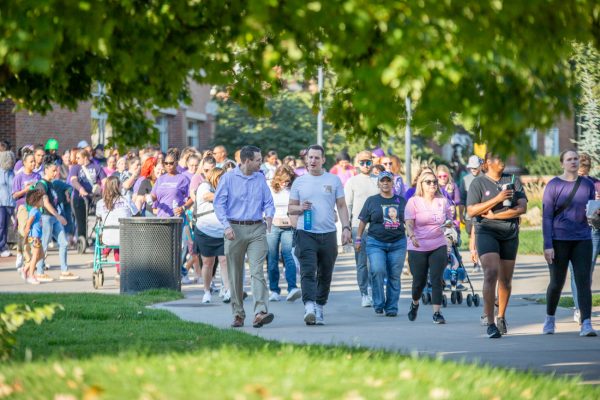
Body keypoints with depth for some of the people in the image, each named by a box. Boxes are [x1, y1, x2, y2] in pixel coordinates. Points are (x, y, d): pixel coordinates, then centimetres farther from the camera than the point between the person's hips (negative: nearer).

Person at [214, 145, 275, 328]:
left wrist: (269, 215, -10)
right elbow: (219, 203, -1)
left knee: (257, 271, -13)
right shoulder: (228, 178, 1)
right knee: (235, 275, 5)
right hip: (235, 229, -1)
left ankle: (261, 312, -23)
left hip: (257, 230, 1)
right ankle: (238, 314, 15)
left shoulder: (260, 178, 10)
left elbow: (268, 201, 12)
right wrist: (227, 226, -13)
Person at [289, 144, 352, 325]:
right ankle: (309, 307, -24)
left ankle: (320, 308, 18)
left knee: (325, 274, 7)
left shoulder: (334, 180, 8)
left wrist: (346, 227, -1)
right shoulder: (299, 182, 8)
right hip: (306, 234, -1)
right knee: (308, 271, -14)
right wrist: (301, 208, -10)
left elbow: (342, 206, 9)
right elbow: (290, 208, 12)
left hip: (328, 234, 1)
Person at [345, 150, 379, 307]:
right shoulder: (352, 182, 6)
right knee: (361, 263, -1)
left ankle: (372, 288, 10)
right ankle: (364, 294, 5)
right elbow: (347, 206, 5)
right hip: (358, 226, -2)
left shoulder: (378, 182, 11)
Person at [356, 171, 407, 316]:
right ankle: (379, 304, -6)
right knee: (378, 271, -19)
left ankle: (391, 307, 10)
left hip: (397, 243, 2)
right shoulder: (372, 201, 7)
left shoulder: (401, 201, 12)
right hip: (376, 243, -2)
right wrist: (358, 238, 5)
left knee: (394, 276, 1)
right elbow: (363, 221, 9)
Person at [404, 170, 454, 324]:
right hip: (417, 248, -2)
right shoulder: (413, 202, -2)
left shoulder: (443, 201, 7)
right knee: (419, 281, 4)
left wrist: (449, 223, -6)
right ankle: (414, 304, 34)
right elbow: (408, 223, -12)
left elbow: (449, 220, 18)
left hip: (438, 246, 2)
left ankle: (437, 313, -8)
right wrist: (412, 236, -32)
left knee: (436, 279, -10)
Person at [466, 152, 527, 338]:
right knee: (491, 273, -20)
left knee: (506, 279, 9)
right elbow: (471, 211, -8)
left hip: (510, 234, 4)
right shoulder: (479, 183, 1)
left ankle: (501, 316, 29)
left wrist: (494, 215, -10)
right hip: (486, 232, -3)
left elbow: (522, 208, -2)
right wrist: (497, 199, -16)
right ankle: (489, 321, -21)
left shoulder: (513, 181, 8)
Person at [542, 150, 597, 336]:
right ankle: (550, 319, 28)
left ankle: (586, 324, -15)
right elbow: (547, 217, -5)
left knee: (584, 281, -10)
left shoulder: (588, 185, 6)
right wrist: (548, 245, -11)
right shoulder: (553, 186, -3)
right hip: (559, 241, -2)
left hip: (582, 240, 2)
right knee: (556, 282, 6)